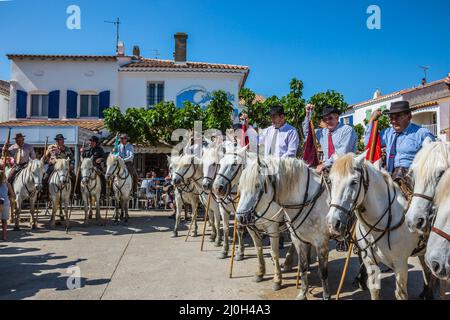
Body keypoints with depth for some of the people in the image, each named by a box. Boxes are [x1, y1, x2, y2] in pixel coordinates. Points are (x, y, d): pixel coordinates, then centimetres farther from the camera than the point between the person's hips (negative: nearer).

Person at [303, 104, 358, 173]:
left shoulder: (347, 129, -2)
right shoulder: (323, 132, 14)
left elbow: (342, 153, -13)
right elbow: (307, 132, 27)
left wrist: (325, 164, -19)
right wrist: (308, 115, 15)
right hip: (327, 168, 4)